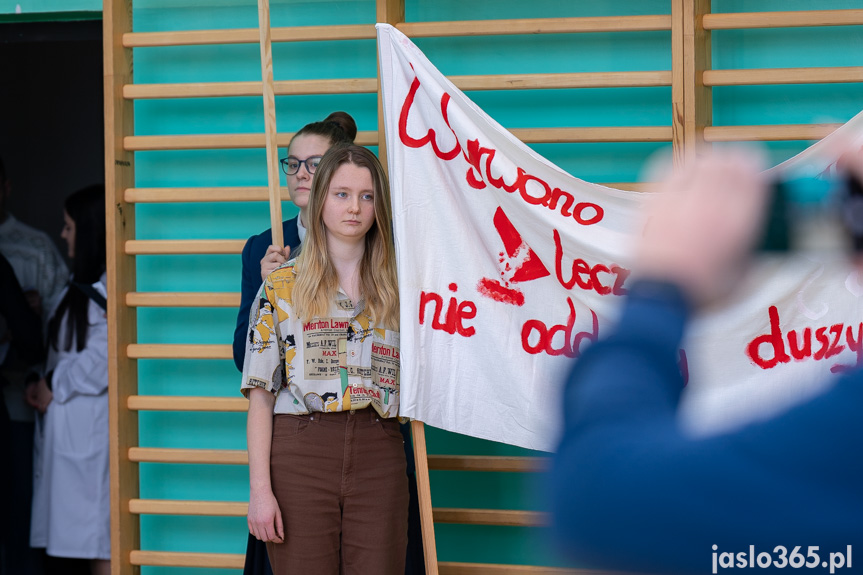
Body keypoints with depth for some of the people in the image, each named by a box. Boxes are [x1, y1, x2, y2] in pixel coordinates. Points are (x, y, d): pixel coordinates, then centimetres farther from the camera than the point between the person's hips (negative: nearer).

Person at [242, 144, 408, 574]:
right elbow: (260, 393, 0)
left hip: (379, 455, 2)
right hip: (301, 451, -2)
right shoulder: (283, 285, 5)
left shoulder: (395, 288, 12)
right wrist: (260, 488, -8)